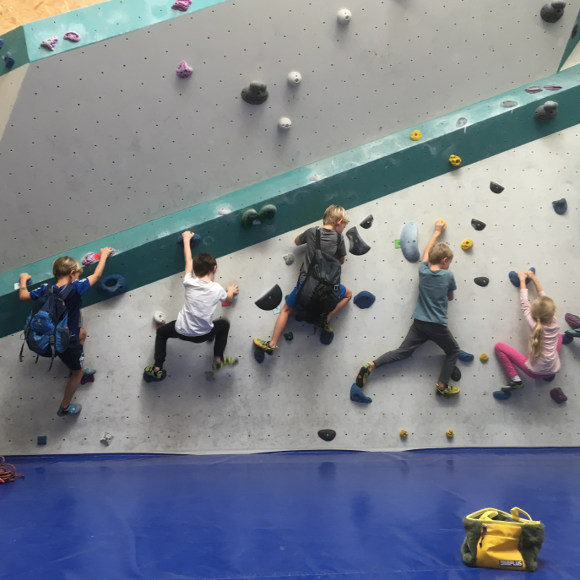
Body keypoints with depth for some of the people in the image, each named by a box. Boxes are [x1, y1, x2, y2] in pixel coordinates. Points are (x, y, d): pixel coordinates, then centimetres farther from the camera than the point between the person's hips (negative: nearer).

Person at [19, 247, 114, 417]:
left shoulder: (46, 289, -11)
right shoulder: (75, 288, -25)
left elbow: (23, 296, 2)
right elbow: (96, 275, -11)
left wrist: (23, 280, 22)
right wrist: (104, 255, 6)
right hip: (67, 342, -6)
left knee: (82, 333, 35)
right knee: (77, 372, 19)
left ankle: (79, 369, 49)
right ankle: (64, 408, 33)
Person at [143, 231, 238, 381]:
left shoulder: (190, 283, -11)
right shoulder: (217, 289, -11)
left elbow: (188, 260, 6)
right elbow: (228, 298, 13)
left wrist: (186, 239, 22)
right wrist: (231, 291, 37)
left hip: (182, 331, 0)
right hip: (203, 335, 0)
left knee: (161, 332, 30)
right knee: (224, 325, 29)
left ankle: (157, 369, 21)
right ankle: (218, 360, 25)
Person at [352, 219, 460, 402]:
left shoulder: (423, 270, 2)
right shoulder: (448, 275, -8)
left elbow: (427, 252, 22)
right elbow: (450, 297, 9)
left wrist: (437, 232, 34)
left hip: (419, 323, 4)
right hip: (438, 325, -4)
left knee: (402, 352, 7)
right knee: (453, 351, 18)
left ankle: (370, 366, -11)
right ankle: (442, 385, 10)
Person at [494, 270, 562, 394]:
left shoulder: (534, 325, -17)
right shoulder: (555, 325, -8)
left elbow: (525, 305, -4)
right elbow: (545, 301, 3)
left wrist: (522, 280, 7)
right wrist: (534, 279, 9)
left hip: (535, 372, -4)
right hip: (553, 370, 4)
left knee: (499, 346, 3)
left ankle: (515, 379, -1)